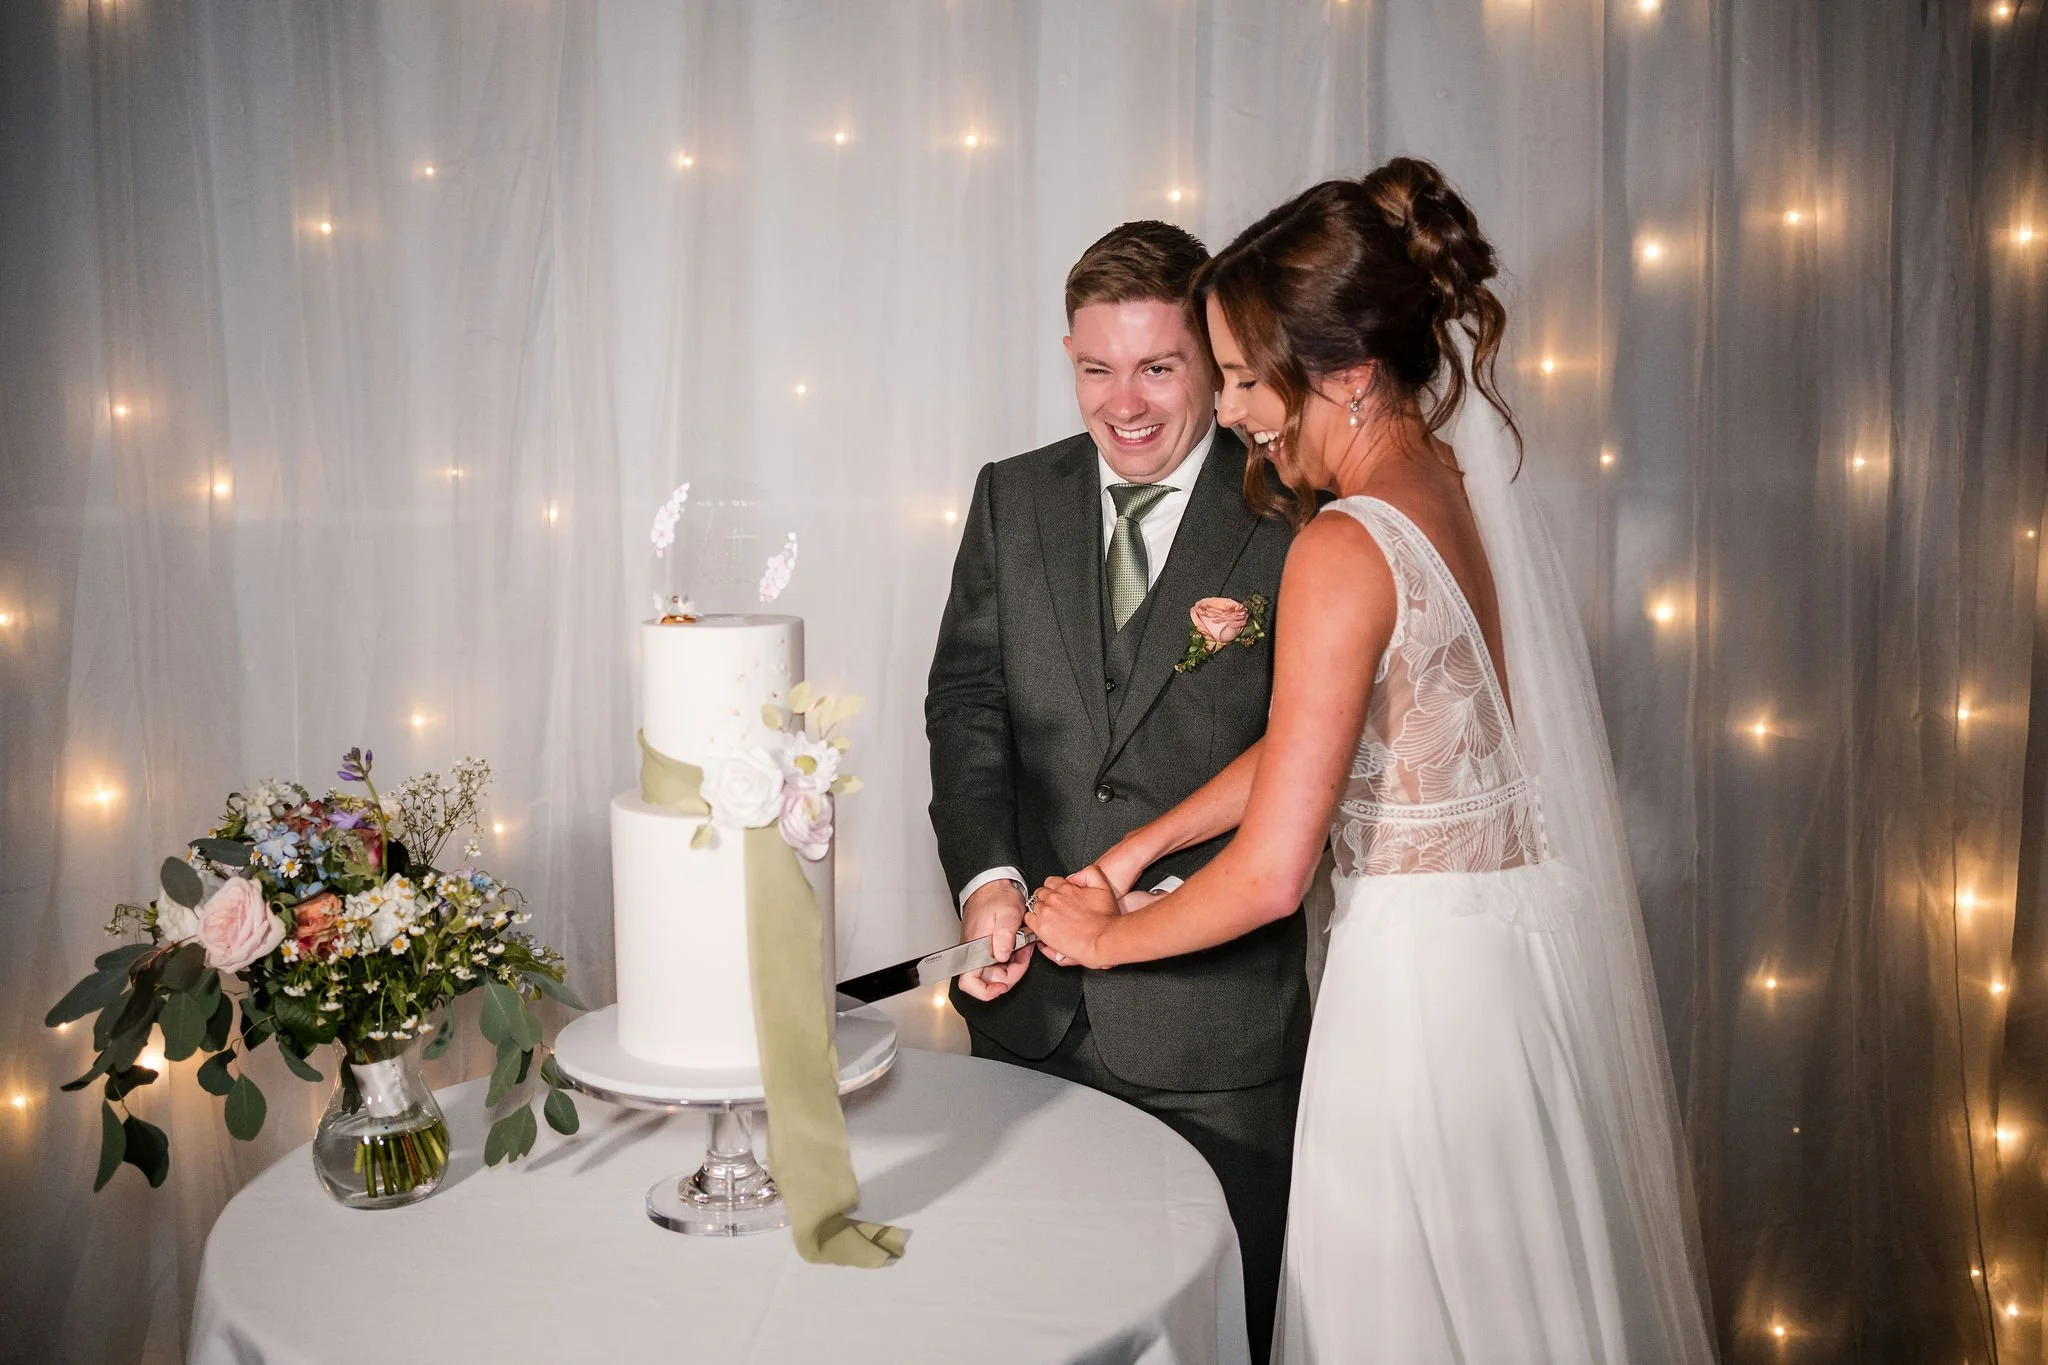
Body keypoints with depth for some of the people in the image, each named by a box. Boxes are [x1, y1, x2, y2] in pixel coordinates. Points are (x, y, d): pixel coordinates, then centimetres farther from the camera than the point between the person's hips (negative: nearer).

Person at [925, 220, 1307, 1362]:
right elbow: (967, 699, 1)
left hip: (1213, 1008, -3)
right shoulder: (1013, 500, 6)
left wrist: (1158, 891, -18)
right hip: (1032, 999, 4)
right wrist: (988, 875, -14)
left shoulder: (1292, 519, -7)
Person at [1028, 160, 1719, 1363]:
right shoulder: (1461, 484, 3)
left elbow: (1269, 874, -20)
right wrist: (1141, 846, 13)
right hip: (1537, 945, 8)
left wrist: (1106, 936, -2)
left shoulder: (1346, 550, -22)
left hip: (1426, 974, -8)